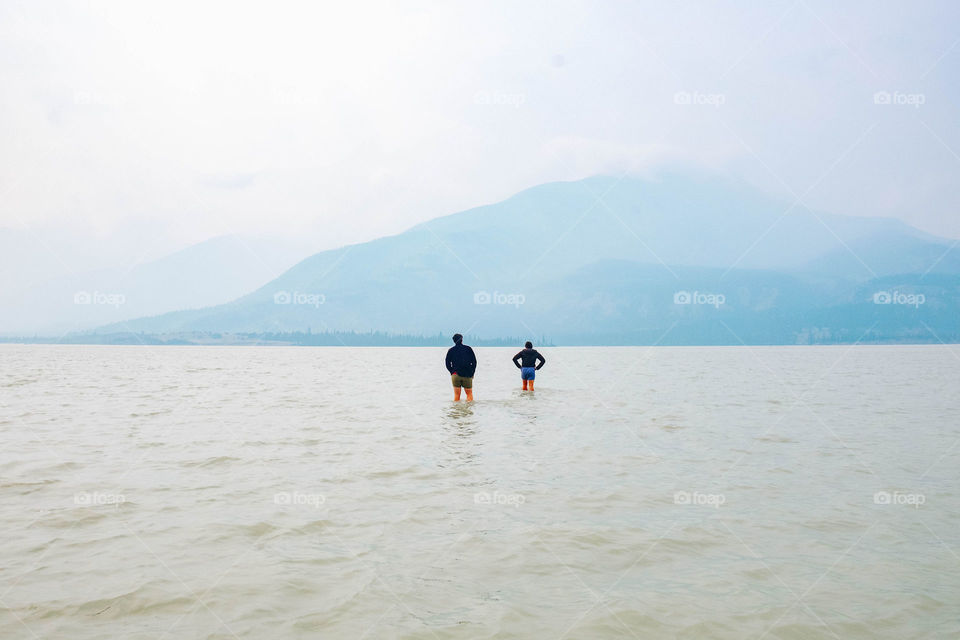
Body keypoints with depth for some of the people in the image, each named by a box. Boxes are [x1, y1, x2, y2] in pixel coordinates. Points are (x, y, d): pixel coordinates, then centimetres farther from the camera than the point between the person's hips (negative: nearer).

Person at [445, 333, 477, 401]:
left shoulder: (451, 350, 7)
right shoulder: (468, 349, 6)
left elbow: (448, 364, 6)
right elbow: (474, 362, 5)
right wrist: (472, 373, 11)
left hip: (455, 374, 1)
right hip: (467, 375, -1)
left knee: (456, 395, 3)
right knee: (469, 393, 7)